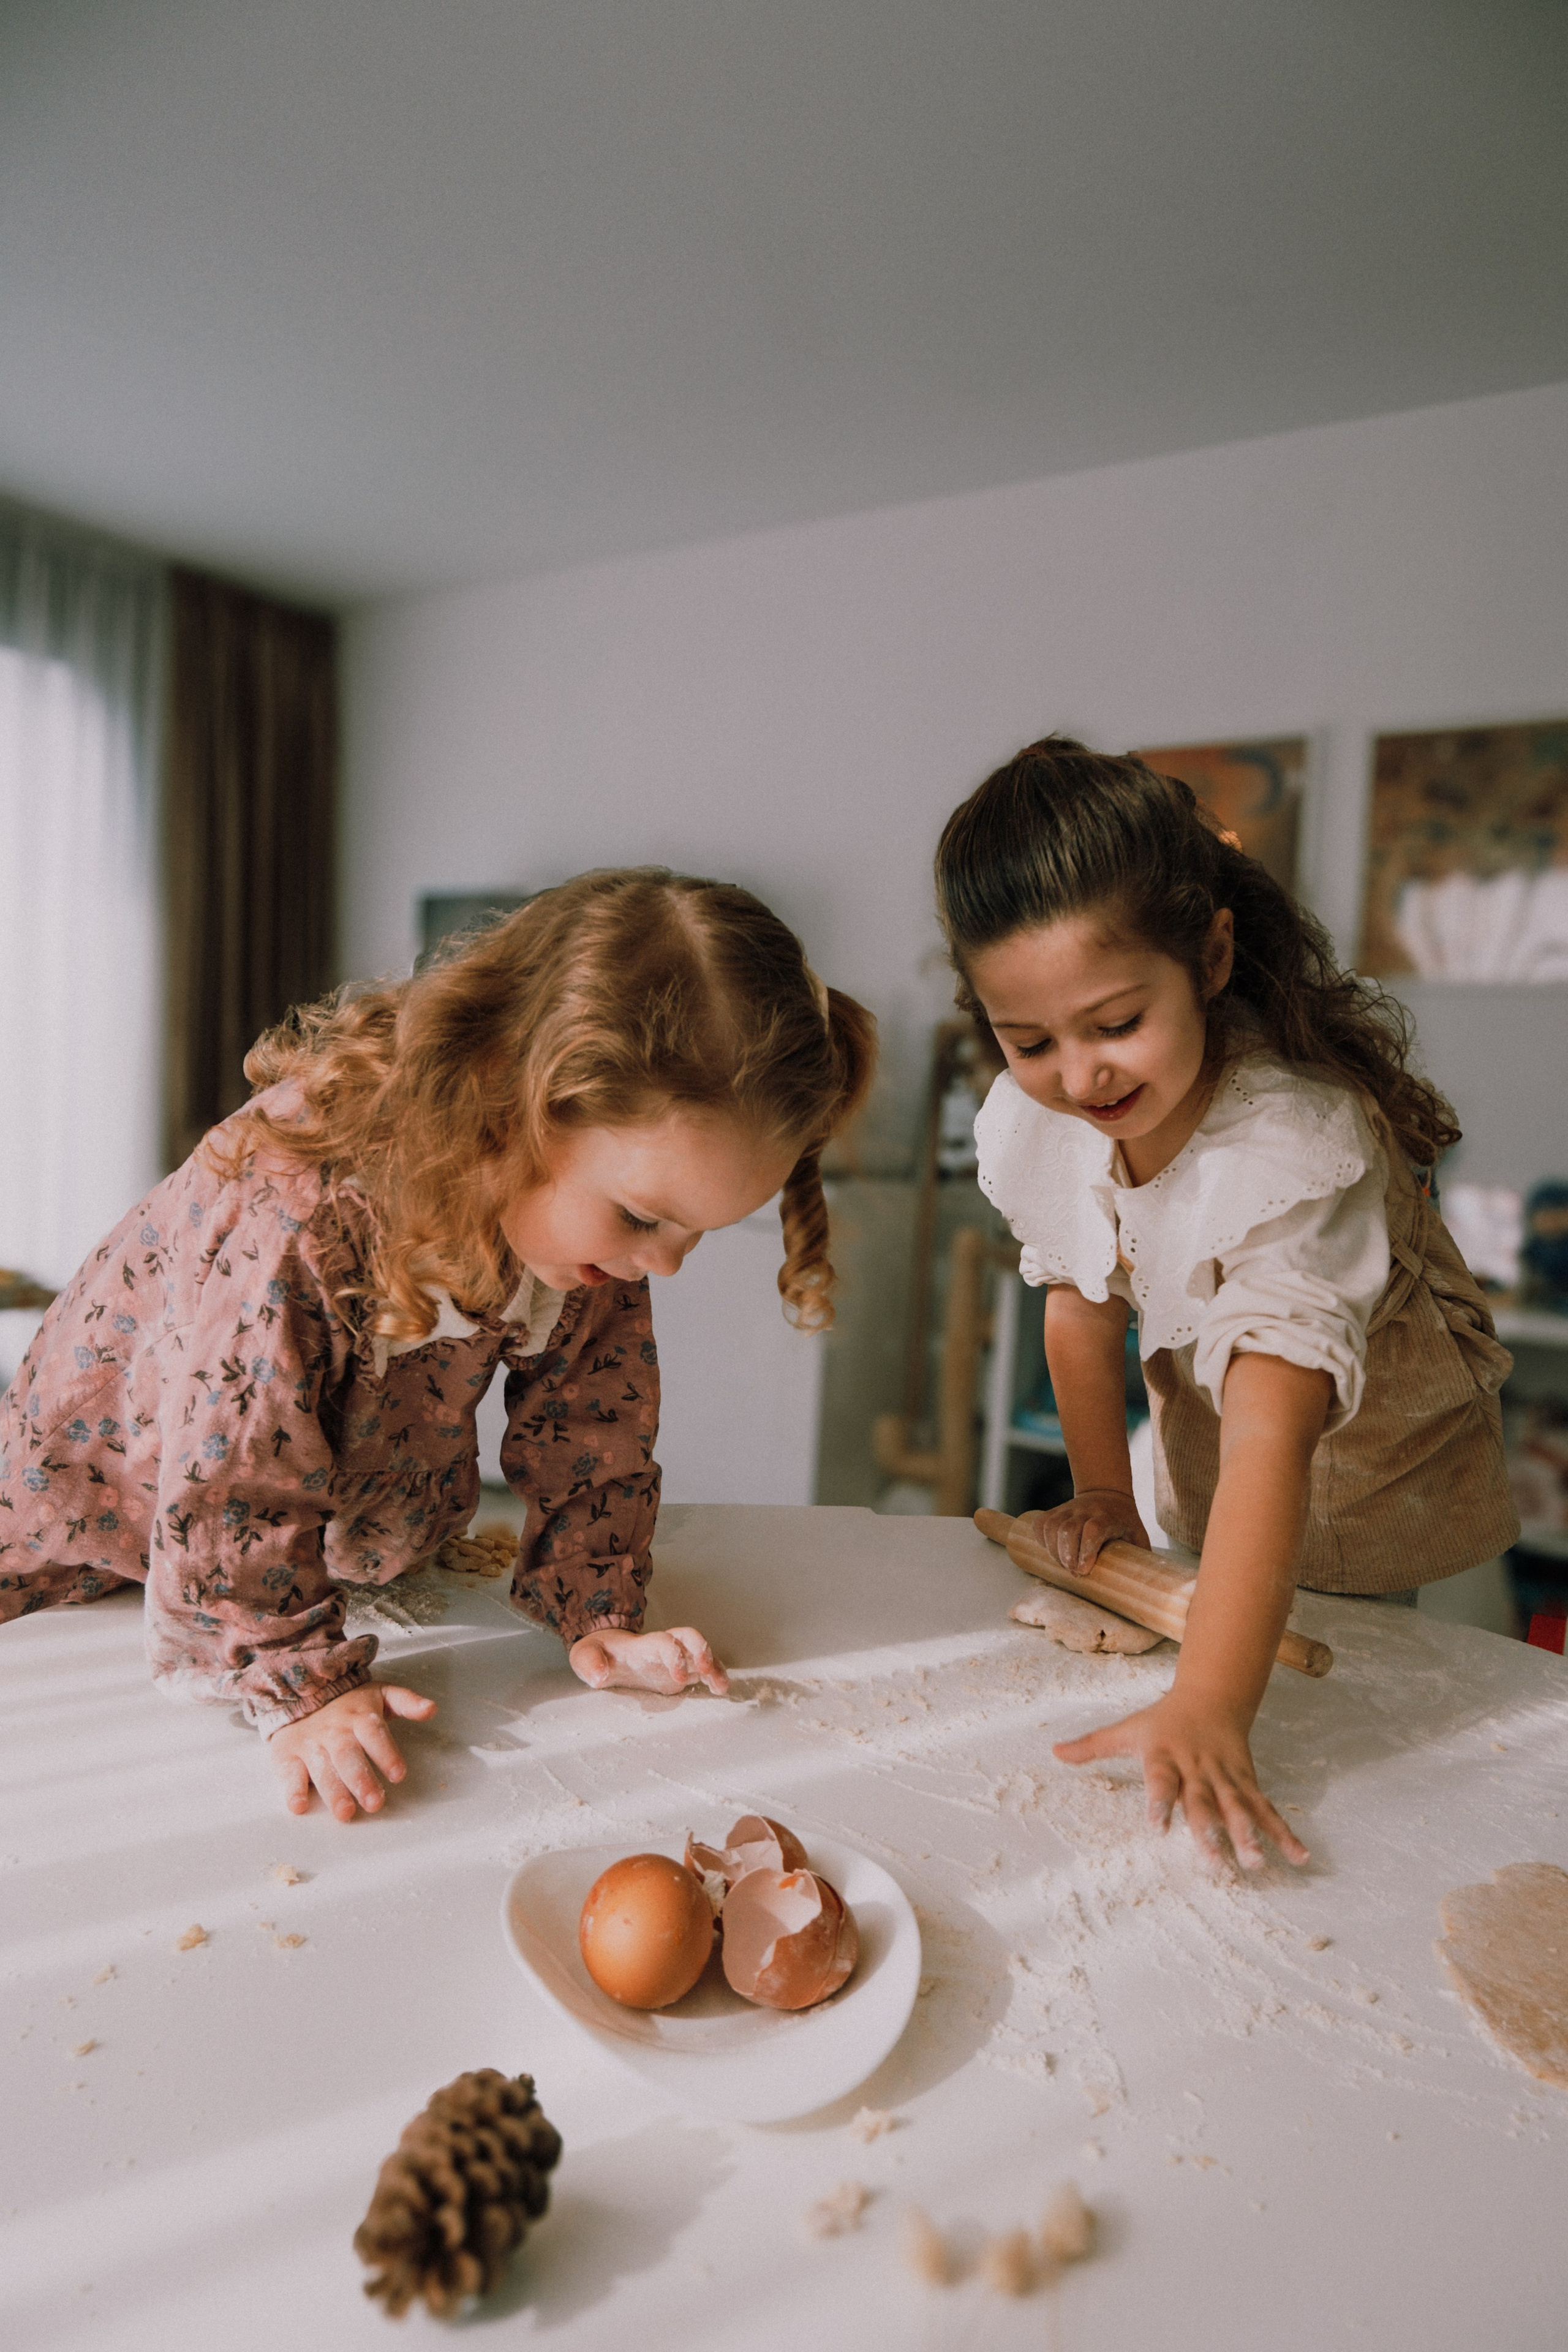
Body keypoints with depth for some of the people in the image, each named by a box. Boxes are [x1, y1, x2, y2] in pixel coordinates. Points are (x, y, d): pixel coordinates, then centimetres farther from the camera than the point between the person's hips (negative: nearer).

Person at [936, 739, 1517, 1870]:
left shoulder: (1293, 1154, -40)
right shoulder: (1035, 1121, -21)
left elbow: (1270, 1441, -49)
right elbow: (1084, 1304, -5)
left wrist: (1207, 1712, -56)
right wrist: (1104, 1493, -2)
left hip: (1386, 1473, -4)